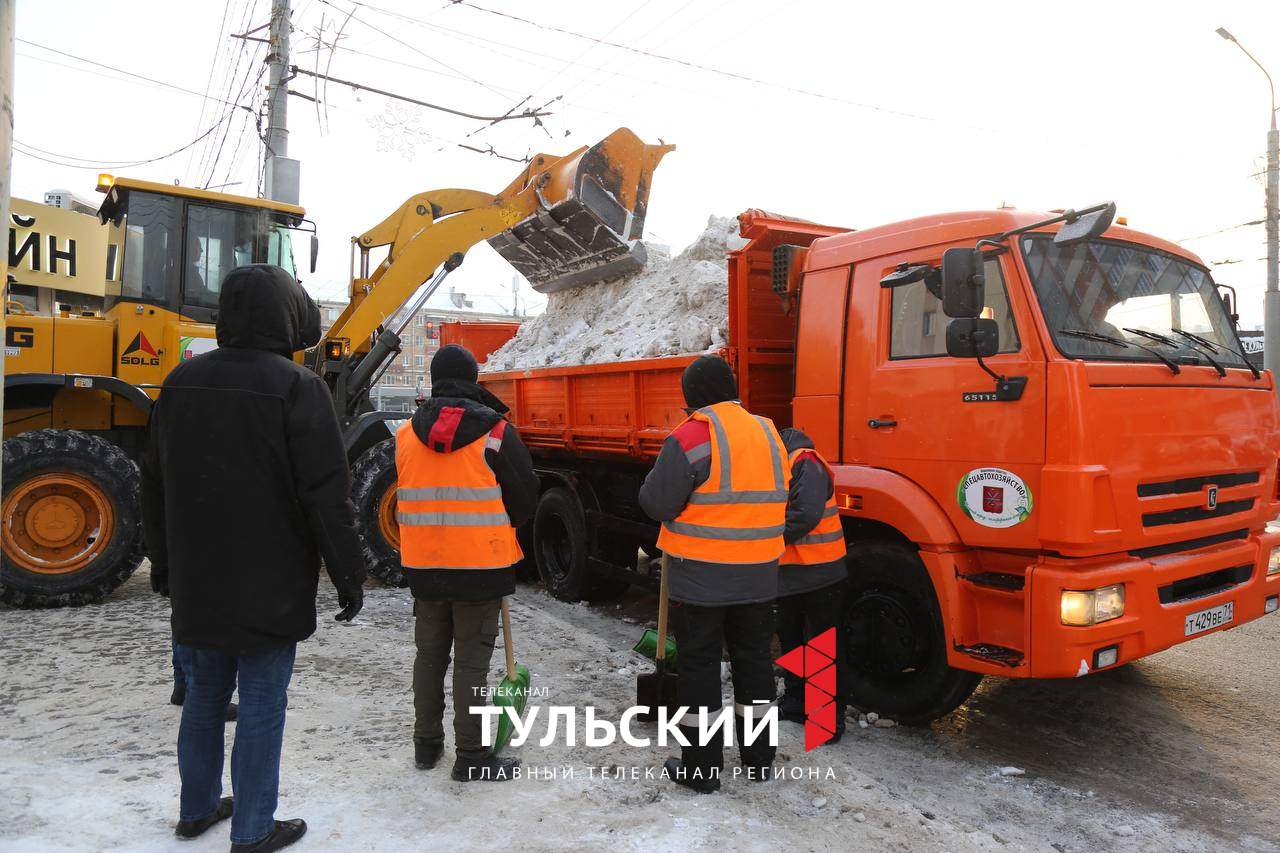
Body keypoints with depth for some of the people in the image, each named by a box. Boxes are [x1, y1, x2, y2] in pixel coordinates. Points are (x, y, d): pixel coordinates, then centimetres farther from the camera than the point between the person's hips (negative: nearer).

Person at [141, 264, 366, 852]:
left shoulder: (183, 380, 5)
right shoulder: (296, 387, -16)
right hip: (270, 586, -6)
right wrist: (348, 575, -9)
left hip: (197, 582, 7)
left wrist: (164, 561, 23)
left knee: (204, 695, 20)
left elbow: (155, 484, 12)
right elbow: (327, 496, -18)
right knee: (261, 705, 5)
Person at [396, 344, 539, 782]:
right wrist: (500, 531, 14)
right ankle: (471, 757, 12)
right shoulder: (496, 433, -10)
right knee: (471, 659, 4)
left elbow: (406, 496, 11)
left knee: (429, 653, 18)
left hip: (423, 564, 4)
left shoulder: (406, 434, 3)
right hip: (480, 565, -4)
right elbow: (525, 497, -5)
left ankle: (426, 744, 30)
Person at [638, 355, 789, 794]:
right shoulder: (768, 433, 6)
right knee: (753, 659, 18)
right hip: (758, 576, 6)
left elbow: (657, 504, -16)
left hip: (700, 576, -6)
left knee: (699, 666, 7)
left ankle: (700, 767, 16)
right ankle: (758, 759, 32)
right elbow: (779, 500, 14)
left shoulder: (691, 436, -16)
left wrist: (657, 478, 4)